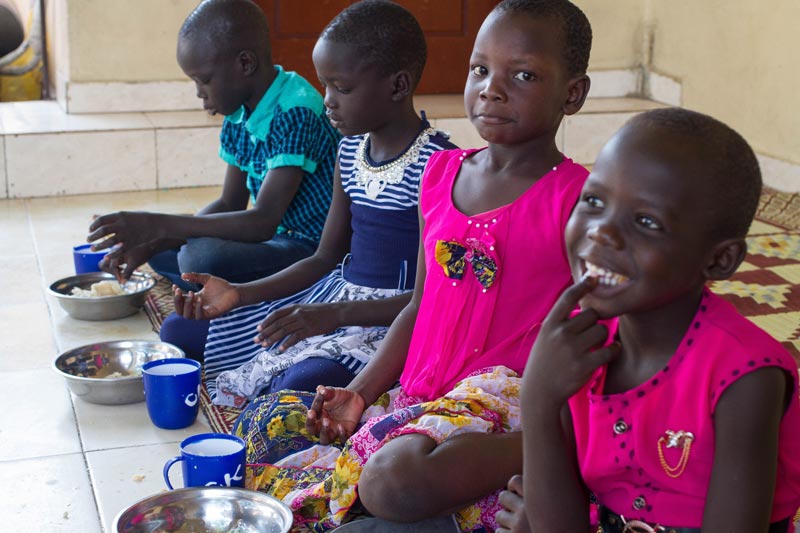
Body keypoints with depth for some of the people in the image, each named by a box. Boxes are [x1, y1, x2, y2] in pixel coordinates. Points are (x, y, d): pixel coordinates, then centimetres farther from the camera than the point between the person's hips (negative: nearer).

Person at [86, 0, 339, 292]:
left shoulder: (295, 114, -23)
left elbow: (263, 221, -28)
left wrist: (157, 225, -26)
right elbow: (229, 205, 11)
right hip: (274, 237, 9)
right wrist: (151, 242, -2)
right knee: (161, 248, 11)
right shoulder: (238, 115, 5)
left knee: (202, 258, -30)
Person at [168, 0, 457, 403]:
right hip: (337, 295, 9)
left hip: (393, 320, -8)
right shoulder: (350, 152, 9)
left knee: (301, 387, -37)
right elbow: (325, 260, 13)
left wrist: (336, 314, -26)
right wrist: (238, 294, 0)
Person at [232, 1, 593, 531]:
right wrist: (358, 395, 3)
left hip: (499, 393, -7)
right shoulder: (442, 173, 10)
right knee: (266, 425, 0)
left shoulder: (576, 199, -9)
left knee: (398, 478, -35)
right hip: (418, 391, 7)